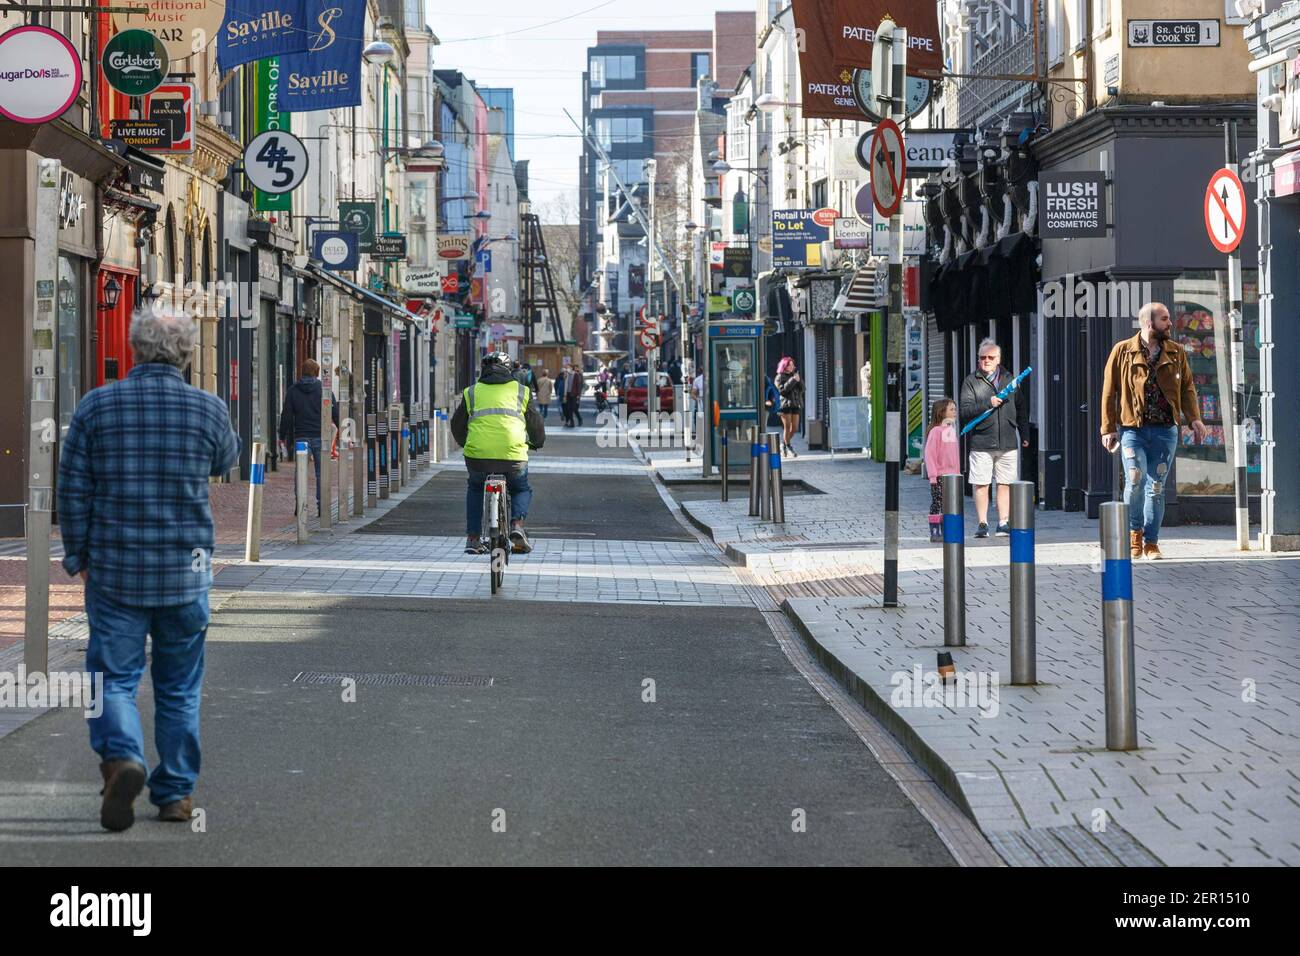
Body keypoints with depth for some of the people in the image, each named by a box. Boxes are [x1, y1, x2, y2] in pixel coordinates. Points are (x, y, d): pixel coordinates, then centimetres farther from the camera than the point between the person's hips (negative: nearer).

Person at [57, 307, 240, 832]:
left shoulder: (97, 406, -4)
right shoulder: (208, 408, -4)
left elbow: (73, 490, -2)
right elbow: (225, 461, 18)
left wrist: (78, 556, 11)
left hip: (115, 569, -1)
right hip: (186, 571, 1)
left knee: (113, 676, 6)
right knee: (180, 686, 13)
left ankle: (121, 756, -20)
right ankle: (176, 792, 18)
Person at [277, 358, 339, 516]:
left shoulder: (293, 390, 3)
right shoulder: (324, 389, 0)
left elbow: (286, 416, 2)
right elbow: (335, 414, -1)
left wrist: (282, 437, 9)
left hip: (301, 437, 0)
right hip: (320, 437, 0)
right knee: (321, 473, 5)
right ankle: (321, 507, 3)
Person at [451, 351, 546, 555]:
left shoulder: (471, 392, 16)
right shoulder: (521, 391, 16)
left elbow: (457, 426, 22)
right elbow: (536, 424, 23)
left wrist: (465, 444, 43)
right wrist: (537, 443, 45)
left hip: (477, 455, 1)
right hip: (513, 455, -1)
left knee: (475, 488, 31)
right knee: (521, 490, 27)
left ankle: (473, 538, 20)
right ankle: (517, 525, -1)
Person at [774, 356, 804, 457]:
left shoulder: (794, 375, 16)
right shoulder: (780, 377, 0)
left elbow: (802, 389, 10)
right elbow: (782, 390, -14)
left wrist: (799, 381, -8)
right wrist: (792, 381, -17)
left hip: (796, 404, 5)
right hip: (785, 404, -5)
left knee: (795, 428, 4)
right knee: (788, 426, -7)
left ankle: (784, 444, 23)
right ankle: (788, 447, 2)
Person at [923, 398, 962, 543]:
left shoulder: (953, 430, 13)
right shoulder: (936, 431, -11)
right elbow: (929, 454, -14)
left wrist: (958, 473, 17)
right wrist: (932, 475, -17)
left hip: (952, 475, 7)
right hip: (939, 475, -7)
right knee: (937, 503, -3)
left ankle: (944, 532, 16)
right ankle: (934, 533, 1)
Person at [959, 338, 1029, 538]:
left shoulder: (1009, 379, 12)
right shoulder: (971, 381, 2)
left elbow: (1021, 407, 20)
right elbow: (964, 410, -8)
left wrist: (1024, 434, 16)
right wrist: (988, 404, -17)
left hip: (1008, 442, 3)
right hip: (981, 442, -2)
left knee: (1005, 484, 4)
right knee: (981, 484, -2)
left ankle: (1004, 522, 10)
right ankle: (982, 524, 6)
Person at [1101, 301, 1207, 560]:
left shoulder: (1176, 353, 9)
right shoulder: (1123, 351, 1)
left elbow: (1187, 387, 12)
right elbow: (1109, 391, 2)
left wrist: (1194, 418, -3)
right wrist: (1108, 429, -2)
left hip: (1165, 430, 3)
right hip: (1133, 429, -3)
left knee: (1156, 487, 5)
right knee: (1135, 480, -17)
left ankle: (1151, 542, 15)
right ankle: (1135, 532, 5)